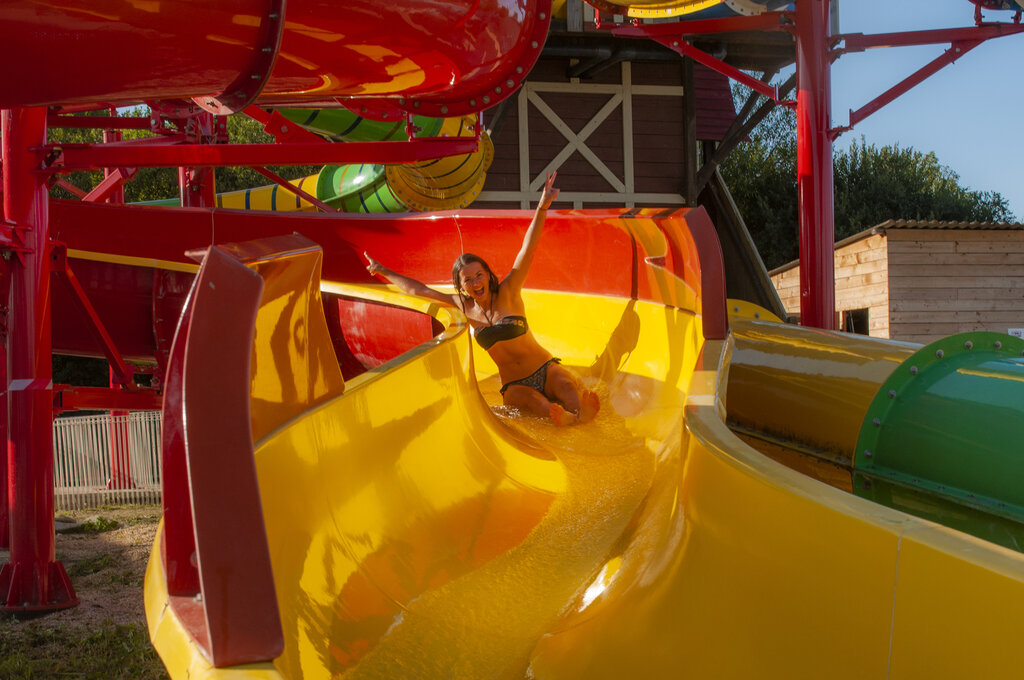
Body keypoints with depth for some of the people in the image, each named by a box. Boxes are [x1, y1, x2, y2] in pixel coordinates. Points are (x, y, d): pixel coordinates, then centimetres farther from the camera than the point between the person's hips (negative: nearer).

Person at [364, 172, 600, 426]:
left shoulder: (507, 293, -3)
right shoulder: (463, 307, 7)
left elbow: (528, 250, -15)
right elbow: (417, 289, 15)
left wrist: (542, 207, -26)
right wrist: (383, 271, 22)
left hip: (546, 370, -1)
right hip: (514, 385, 1)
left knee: (566, 385, -36)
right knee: (529, 399, -35)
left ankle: (581, 411, -66)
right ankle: (568, 418, -63)